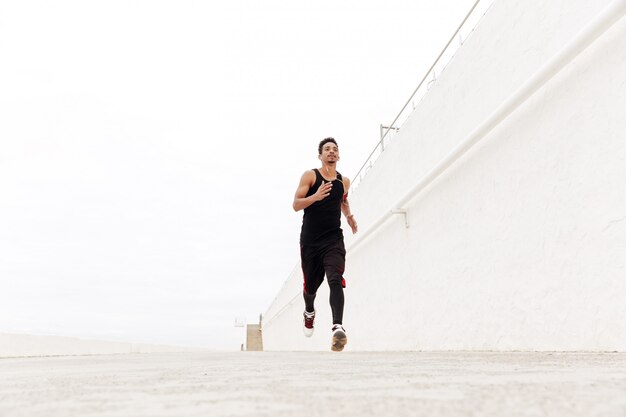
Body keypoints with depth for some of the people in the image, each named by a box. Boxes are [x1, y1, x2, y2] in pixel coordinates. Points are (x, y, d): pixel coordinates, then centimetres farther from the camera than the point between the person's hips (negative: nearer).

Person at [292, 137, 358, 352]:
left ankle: (338, 327, -30)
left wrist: (348, 215, 12)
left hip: (334, 239, 1)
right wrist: (316, 196, -24)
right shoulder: (310, 176, 0)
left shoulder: (344, 181, 12)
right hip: (310, 240, -1)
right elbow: (296, 205, -6)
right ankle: (309, 313, 44)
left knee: (335, 280, -22)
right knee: (311, 284, 12)